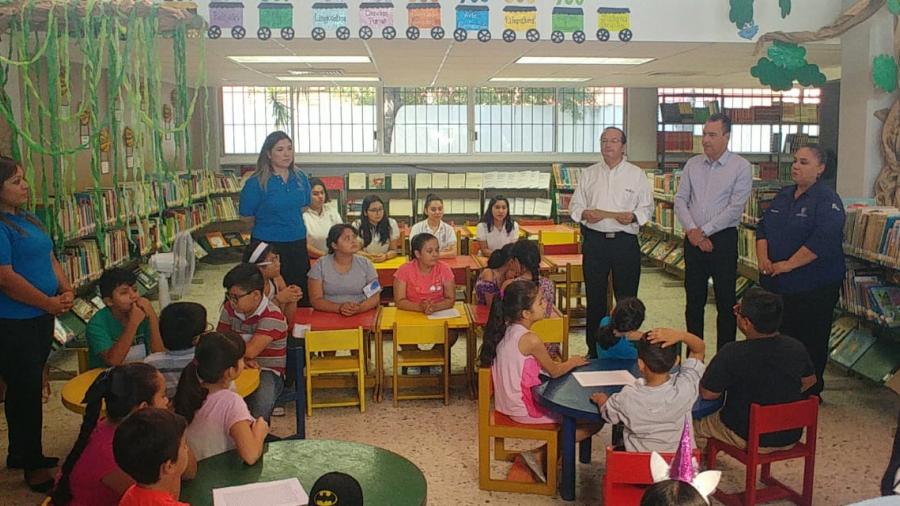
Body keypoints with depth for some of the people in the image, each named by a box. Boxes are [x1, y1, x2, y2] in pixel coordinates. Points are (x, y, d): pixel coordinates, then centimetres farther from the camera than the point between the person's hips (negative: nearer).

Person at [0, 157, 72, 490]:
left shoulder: (28, 219, 11)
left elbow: (49, 258, 16)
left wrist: (66, 290, 0)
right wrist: (51, 303, -16)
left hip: (40, 317, 9)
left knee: (29, 387, 19)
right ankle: (33, 466, 16)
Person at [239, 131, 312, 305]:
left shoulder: (300, 178, 3)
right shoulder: (256, 183, -13)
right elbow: (246, 217, -5)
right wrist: (268, 225, 7)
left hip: (298, 243, 5)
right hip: (269, 245, -5)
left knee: (301, 292, 11)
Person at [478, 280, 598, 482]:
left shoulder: (505, 331, 1)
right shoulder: (530, 339, -23)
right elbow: (554, 371, -9)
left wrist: (564, 363, 9)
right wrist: (573, 362, 9)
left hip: (509, 403, 9)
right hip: (525, 409, -9)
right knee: (594, 421, -2)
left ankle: (543, 455, 15)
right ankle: (541, 456, 3)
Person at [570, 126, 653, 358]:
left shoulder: (636, 174, 6)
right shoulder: (589, 174, 11)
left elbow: (647, 207, 4)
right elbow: (575, 205, 11)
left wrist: (633, 216, -16)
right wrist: (584, 214, -11)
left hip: (625, 241, -2)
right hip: (595, 241, 2)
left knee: (627, 298, 2)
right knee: (594, 298, 7)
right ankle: (593, 350, 18)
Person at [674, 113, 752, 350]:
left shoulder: (741, 167, -5)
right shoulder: (693, 164, 8)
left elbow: (735, 208, -11)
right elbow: (680, 199, 5)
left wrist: (704, 231, -12)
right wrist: (692, 229, -8)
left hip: (723, 239, -4)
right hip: (693, 239, 4)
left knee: (725, 301, 2)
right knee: (694, 299, 10)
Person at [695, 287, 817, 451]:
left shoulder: (731, 355, -27)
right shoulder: (797, 348, -12)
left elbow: (707, 393, -16)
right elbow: (810, 380, 9)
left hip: (749, 438, -5)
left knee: (696, 425, 20)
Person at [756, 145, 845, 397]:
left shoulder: (827, 200, -10)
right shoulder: (784, 195, 13)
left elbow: (823, 241, -22)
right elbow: (763, 227, 12)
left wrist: (787, 265, -21)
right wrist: (763, 258, -5)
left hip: (812, 289, -7)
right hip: (775, 284, 7)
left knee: (810, 343, 3)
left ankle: (810, 394, 18)